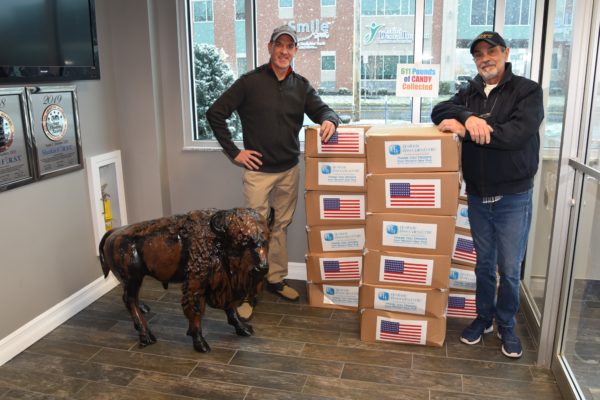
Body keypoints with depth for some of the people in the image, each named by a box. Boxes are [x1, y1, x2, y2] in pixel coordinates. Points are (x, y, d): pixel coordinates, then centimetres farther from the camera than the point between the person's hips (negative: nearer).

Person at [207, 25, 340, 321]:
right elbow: (215, 114, -5)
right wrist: (233, 152, -8)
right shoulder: (250, 82, -7)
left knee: (281, 227, 14)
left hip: (289, 171, 4)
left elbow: (321, 110, 7)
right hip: (258, 171, -4)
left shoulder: (300, 85, 5)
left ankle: (275, 279, 30)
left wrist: (329, 120, -19)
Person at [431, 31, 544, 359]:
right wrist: (468, 117, -24)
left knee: (509, 269, 6)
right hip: (477, 196, 4)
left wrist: (464, 129, -21)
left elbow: (519, 133, -22)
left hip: (512, 198, -3)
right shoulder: (469, 92, 8)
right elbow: (439, 111, -4)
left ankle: (506, 326, 27)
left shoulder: (527, 90, -7)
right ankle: (484, 318, 34)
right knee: (484, 264, 16)